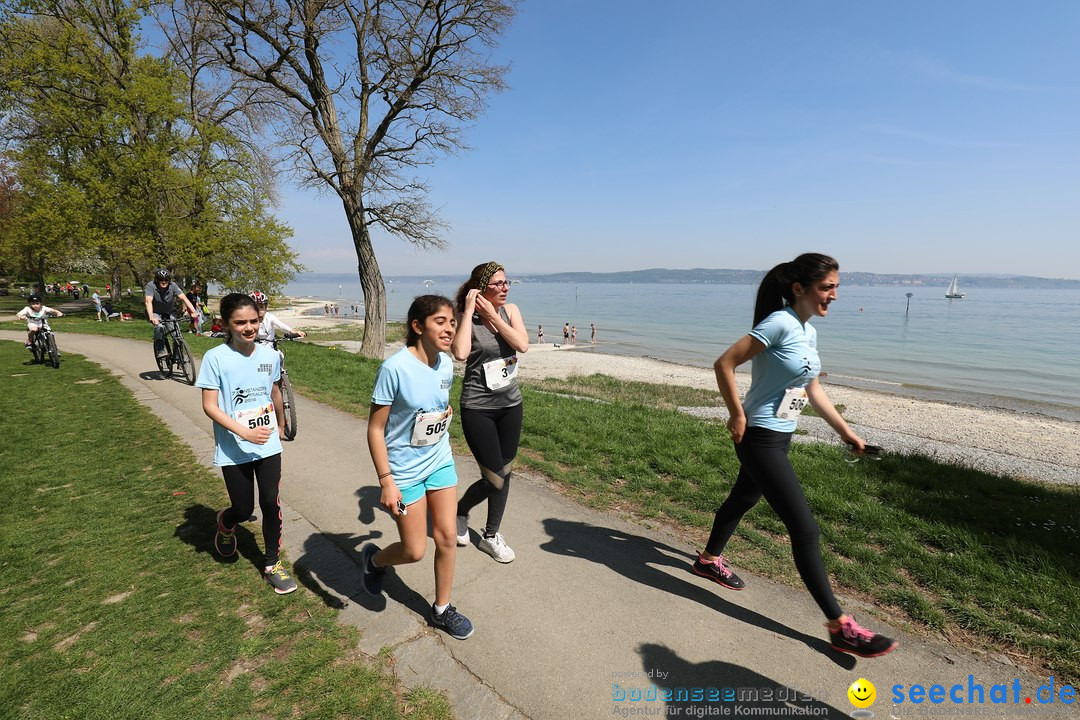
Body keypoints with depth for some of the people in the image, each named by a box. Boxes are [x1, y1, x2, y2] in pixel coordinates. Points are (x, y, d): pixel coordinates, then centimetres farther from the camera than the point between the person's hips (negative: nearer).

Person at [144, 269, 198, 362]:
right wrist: (151, 317, -52)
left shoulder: (172, 285, -18)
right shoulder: (151, 286, -24)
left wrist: (193, 311, -45)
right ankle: (160, 351, -24)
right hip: (155, 313, -3)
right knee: (159, 326, -34)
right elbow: (148, 301, -36)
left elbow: (184, 298, -29)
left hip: (168, 313, 3)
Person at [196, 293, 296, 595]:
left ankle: (272, 564, 21)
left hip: (268, 446, 3)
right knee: (244, 510, 8)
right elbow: (209, 406, -14)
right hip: (233, 450, -2)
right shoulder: (215, 358, -13)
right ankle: (226, 522, 47)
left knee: (271, 504, 2)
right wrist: (244, 432, -25)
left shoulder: (269, 355, -2)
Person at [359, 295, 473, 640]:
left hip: (440, 462, 6)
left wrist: (447, 411, 1)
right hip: (404, 471, -5)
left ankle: (442, 609, 32)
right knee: (415, 551, 5)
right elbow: (375, 429, -17)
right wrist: (386, 482, -18)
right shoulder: (395, 368, -23)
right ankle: (374, 559, 40)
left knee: (447, 537, 10)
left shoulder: (446, 364, -4)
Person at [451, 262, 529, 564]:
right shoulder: (465, 319, -12)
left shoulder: (510, 310, 0)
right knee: (495, 479, -2)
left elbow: (523, 345, -15)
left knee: (504, 474, 13)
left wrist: (492, 314, -17)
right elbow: (461, 354, -31)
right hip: (478, 409, -5)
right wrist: (469, 310, -24)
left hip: (510, 405, 5)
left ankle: (491, 535, 33)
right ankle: (460, 510, 30)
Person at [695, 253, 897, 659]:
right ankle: (839, 626, 7)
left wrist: (845, 431, 19)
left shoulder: (809, 332, 9)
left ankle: (709, 560, 47)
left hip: (779, 437, 10)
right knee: (805, 528, -5)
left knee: (743, 500, 25)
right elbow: (724, 364, -23)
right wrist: (737, 416, -20)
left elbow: (812, 388, 17)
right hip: (760, 439, -10)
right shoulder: (780, 324, -20)